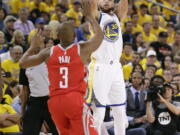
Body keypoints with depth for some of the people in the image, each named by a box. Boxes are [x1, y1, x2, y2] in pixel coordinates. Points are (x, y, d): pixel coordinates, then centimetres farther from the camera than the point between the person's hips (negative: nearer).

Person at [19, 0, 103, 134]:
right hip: (75, 100, -4)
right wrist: (89, 15, 27)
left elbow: (23, 63, 13)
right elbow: (100, 35, 17)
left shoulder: (48, 52, 5)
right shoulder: (82, 49, 0)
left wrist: (33, 46, 29)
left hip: (55, 102, 4)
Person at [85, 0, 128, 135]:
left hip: (116, 68, 5)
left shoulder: (118, 16, 14)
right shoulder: (96, 16, 3)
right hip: (99, 68, -5)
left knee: (120, 113, 10)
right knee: (98, 112, -8)